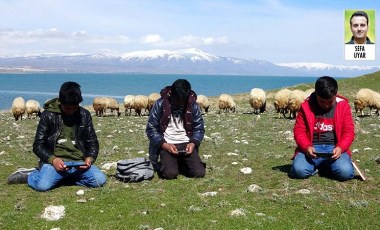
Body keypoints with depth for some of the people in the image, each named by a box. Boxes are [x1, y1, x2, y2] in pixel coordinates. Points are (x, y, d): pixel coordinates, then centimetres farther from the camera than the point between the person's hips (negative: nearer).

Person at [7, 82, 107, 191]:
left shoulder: (84, 115, 7)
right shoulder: (48, 115, -1)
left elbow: (93, 142, 11)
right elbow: (38, 145, -1)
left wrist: (90, 158, -11)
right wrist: (52, 160, -19)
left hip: (79, 162, 4)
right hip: (55, 161, -3)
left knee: (100, 180, -22)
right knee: (42, 185, -32)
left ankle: (59, 177, 0)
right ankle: (30, 175, 7)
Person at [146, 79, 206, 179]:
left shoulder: (193, 106, -1)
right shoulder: (160, 104, -7)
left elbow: (199, 129, 8)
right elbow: (151, 129, -4)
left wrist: (193, 143, -12)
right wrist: (164, 145, -17)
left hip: (186, 144, 2)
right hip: (166, 145, -2)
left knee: (199, 173, -17)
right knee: (170, 173, -27)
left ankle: (181, 164, 14)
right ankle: (165, 164, 10)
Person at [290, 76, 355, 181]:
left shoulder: (343, 106, 2)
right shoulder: (306, 106, 1)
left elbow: (348, 132, 1)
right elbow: (299, 131, 1)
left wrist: (340, 147, -19)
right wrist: (307, 146, -19)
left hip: (334, 148, 0)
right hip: (312, 148, 0)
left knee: (345, 172, -29)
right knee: (299, 170, -29)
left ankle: (326, 166, 6)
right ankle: (317, 166, 6)